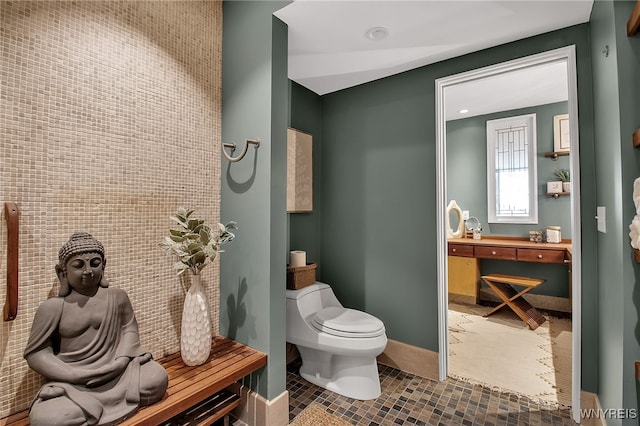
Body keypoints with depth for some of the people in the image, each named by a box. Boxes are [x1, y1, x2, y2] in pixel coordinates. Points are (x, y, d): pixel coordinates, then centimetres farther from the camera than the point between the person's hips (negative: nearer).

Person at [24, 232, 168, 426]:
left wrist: (121, 360, -12)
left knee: (156, 378, -18)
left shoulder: (117, 297, 0)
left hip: (116, 372, 3)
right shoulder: (53, 307, -7)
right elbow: (35, 353, -4)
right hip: (73, 384, -2)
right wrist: (76, 375, -15)